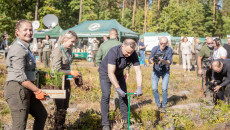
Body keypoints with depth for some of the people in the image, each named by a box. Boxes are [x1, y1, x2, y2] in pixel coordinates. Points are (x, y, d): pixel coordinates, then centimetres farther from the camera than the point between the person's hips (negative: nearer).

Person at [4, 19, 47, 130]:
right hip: (17, 89, -10)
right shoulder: (18, 49, -16)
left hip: (26, 90, 10)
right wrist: (37, 91, -17)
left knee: (42, 115, 19)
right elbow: (20, 77, -22)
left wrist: (34, 90, 15)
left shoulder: (25, 48, 15)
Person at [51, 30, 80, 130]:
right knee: (60, 108, 1)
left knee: (65, 106, 15)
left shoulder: (69, 50, 7)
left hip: (66, 81, 8)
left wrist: (73, 73, 5)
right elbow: (57, 71, -23)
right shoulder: (58, 51, -19)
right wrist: (71, 72, -18)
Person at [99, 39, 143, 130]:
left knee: (123, 94, 0)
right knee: (106, 95, -14)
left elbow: (138, 71, -24)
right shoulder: (113, 52, -38)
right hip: (105, 72, -5)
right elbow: (110, 73, -40)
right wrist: (118, 89, -43)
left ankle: (125, 120, 13)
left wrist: (139, 88, -36)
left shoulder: (133, 54, -23)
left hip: (119, 73, 5)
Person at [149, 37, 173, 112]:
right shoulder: (155, 49, -15)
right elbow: (150, 60, -12)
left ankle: (164, 106, 9)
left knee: (164, 89, -11)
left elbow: (169, 62, -23)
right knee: (154, 88, -7)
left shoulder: (169, 50, -19)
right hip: (156, 70, 2)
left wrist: (162, 60, -42)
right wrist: (153, 61, -36)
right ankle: (158, 104, 14)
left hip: (165, 71, -1)